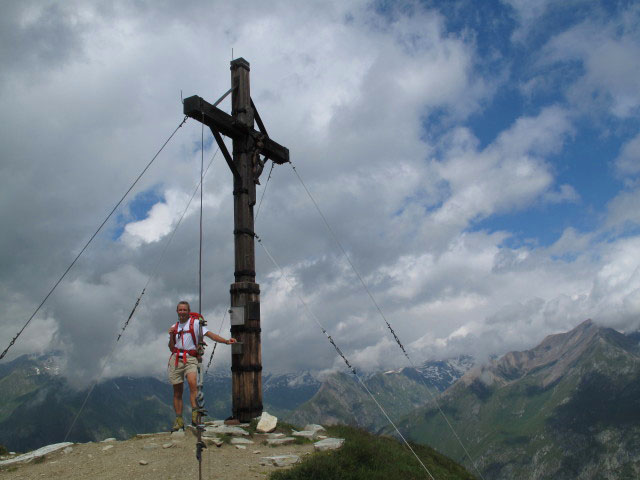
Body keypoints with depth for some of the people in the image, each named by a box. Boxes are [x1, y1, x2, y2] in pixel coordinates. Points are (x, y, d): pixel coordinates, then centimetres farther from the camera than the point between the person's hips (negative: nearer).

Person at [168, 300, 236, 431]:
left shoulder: (195, 323, 6)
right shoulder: (174, 327, 18)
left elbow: (210, 334, -4)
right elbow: (171, 348, 18)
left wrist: (226, 341, -16)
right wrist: (171, 336, 1)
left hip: (190, 359, -4)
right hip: (176, 359, 4)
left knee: (192, 382, -29)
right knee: (177, 391, 5)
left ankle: (195, 414, -32)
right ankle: (179, 421, 13)